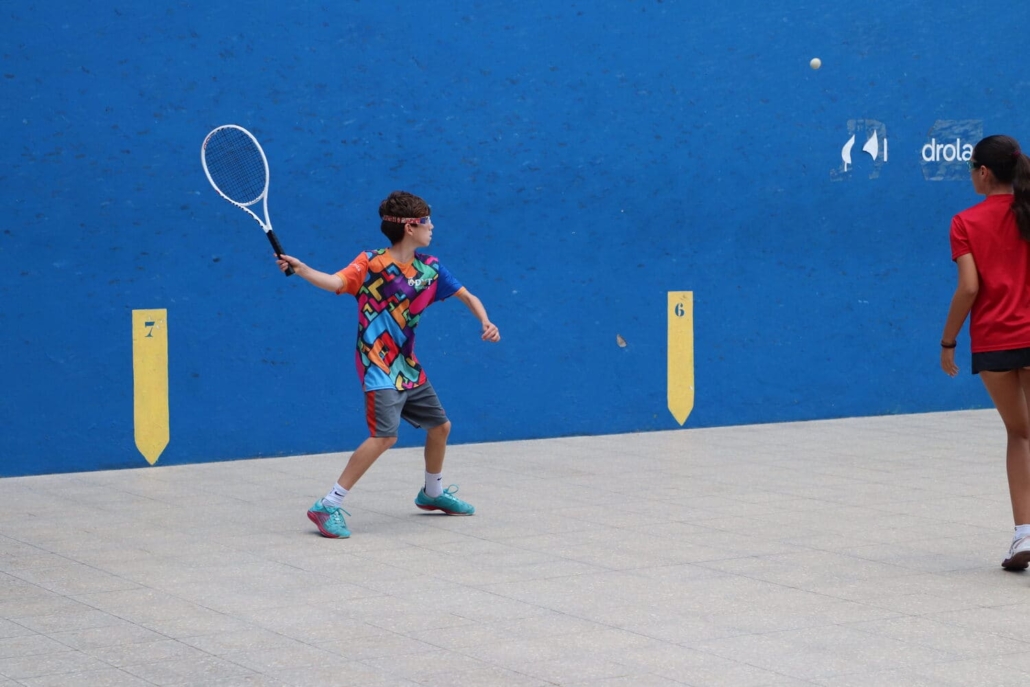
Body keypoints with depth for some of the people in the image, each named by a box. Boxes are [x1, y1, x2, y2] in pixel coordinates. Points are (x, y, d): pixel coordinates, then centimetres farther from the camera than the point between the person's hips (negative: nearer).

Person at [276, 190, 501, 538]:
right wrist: (301, 269, -46)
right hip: (379, 366, -8)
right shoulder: (371, 263, -12)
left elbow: (466, 296, 12)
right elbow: (336, 281, -28)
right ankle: (328, 507, -19)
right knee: (384, 435, -22)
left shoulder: (430, 268, 5)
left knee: (440, 426, 19)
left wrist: (486, 321, -7)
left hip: (408, 367, 8)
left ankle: (433, 493, 45)